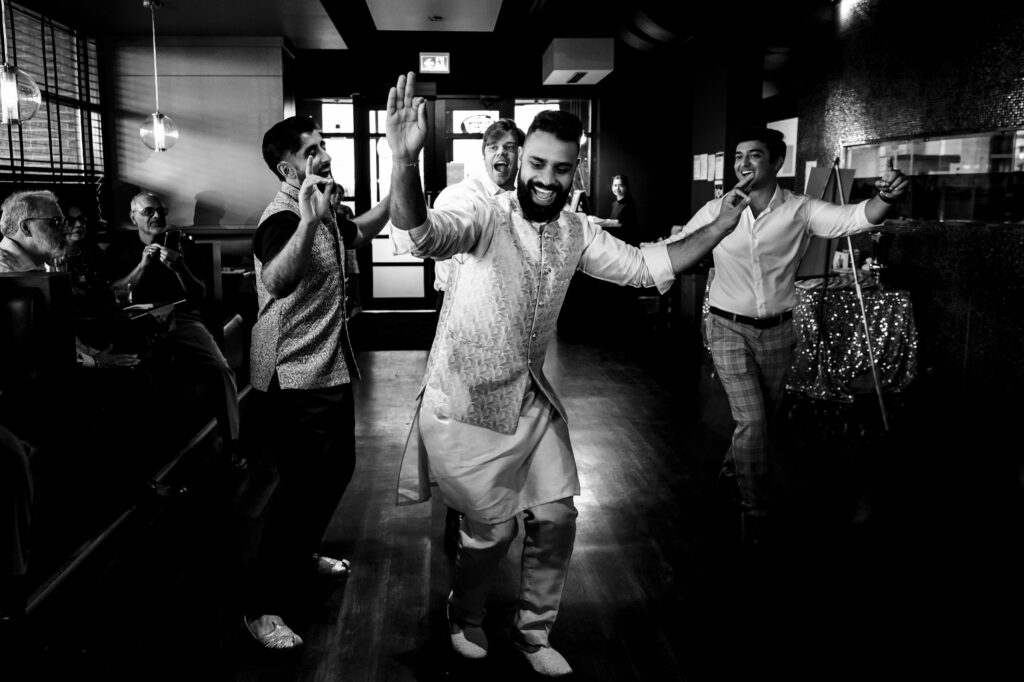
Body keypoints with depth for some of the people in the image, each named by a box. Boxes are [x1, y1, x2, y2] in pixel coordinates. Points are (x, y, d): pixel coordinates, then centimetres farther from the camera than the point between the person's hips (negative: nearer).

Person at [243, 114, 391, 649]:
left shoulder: (320, 211, 10)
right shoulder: (283, 218, -21)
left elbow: (357, 233, 31)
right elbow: (276, 280, -42)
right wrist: (309, 221, -55)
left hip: (330, 369, 10)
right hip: (295, 379, -10)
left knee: (337, 467, 22)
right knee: (304, 484, -7)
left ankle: (301, 553, 44)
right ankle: (262, 608, 6)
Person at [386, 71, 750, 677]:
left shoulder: (578, 233, -1)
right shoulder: (485, 215, -20)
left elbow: (647, 266, 6)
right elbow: (420, 235, -38)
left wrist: (724, 224, -1)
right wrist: (405, 160, -58)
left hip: (532, 398, 6)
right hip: (468, 403, -5)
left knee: (556, 517, 8)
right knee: (493, 528, 6)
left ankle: (534, 632, 33)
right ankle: (465, 617, 39)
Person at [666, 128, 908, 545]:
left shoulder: (800, 210, -8)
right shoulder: (717, 210, -7)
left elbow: (855, 218, -21)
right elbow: (675, 249, 3)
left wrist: (886, 198, -41)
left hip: (777, 331, 2)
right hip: (729, 327, -2)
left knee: (763, 418, 17)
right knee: (752, 420, -11)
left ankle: (731, 471, 47)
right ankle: (753, 508, 9)